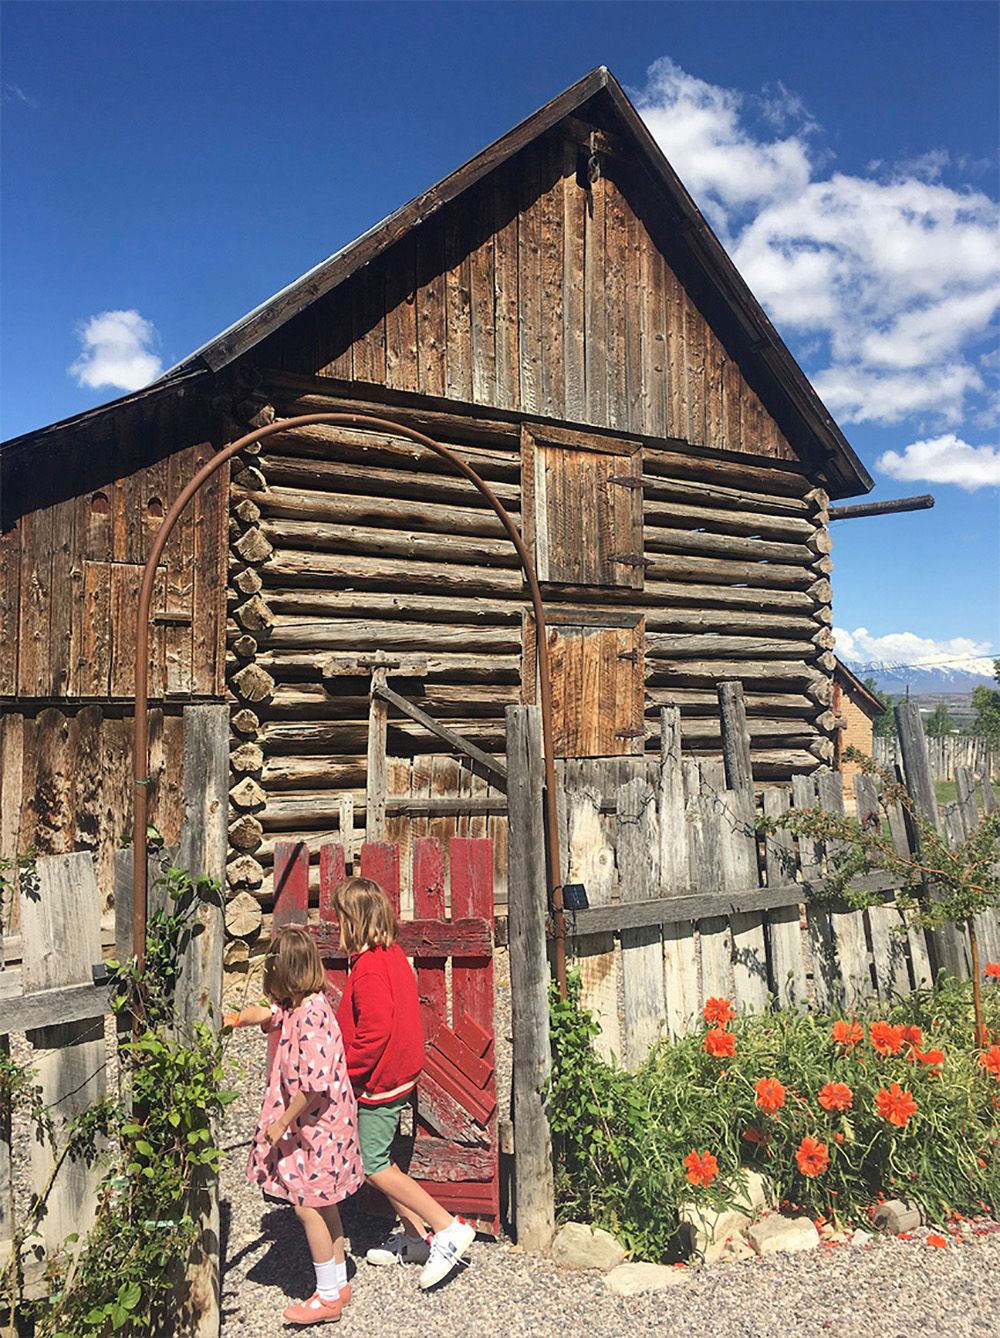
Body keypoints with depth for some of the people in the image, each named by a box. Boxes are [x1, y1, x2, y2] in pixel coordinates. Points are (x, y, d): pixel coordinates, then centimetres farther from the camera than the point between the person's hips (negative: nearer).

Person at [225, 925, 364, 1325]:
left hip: (317, 1125, -9)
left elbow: (314, 1084, -27)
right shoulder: (295, 1006, 2)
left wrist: (282, 1123, -17)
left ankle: (328, 1296, 20)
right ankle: (339, 1284, 33)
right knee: (322, 1205, 19)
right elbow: (269, 1014, 22)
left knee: (308, 1207, 4)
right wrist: (240, 1018, 4)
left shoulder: (310, 1016, -27)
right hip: (316, 1124, 9)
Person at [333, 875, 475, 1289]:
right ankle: (415, 1234, 27)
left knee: (372, 1165, 1)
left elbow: (374, 1033, -28)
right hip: (398, 1073, 10)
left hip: (381, 1080, -10)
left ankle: (448, 1228, 3)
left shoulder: (368, 968, -25)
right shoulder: (392, 954, 5)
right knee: (377, 1158, 18)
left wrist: (344, 1073, -14)